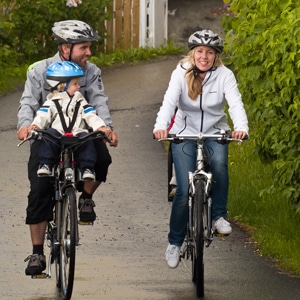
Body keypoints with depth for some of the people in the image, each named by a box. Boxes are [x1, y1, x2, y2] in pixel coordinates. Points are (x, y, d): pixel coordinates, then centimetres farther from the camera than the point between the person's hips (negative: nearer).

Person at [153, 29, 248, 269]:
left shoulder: (224, 75, -11)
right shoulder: (181, 73, -11)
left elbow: (236, 104, -23)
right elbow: (169, 101, -24)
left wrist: (241, 128, -44)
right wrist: (161, 127, -44)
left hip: (215, 131, 0)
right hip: (185, 132, 0)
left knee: (219, 162, -33)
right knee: (184, 190, -9)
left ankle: (219, 215, -15)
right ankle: (175, 242, 8)